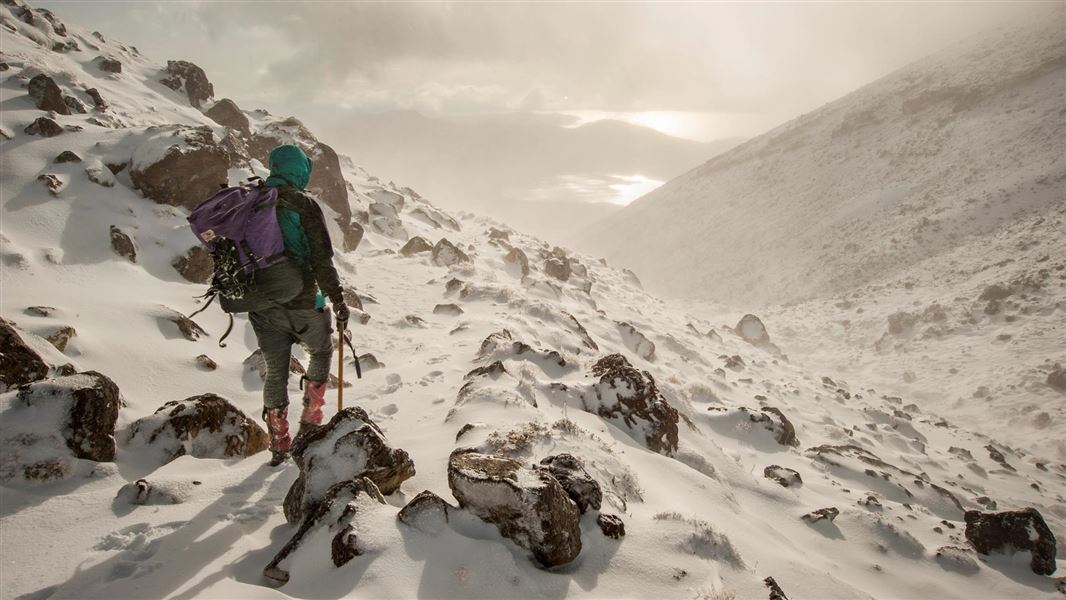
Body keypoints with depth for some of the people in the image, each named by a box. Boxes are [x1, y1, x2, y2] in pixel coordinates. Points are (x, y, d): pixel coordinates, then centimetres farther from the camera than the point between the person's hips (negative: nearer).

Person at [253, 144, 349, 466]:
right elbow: (322, 260, -16)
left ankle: (278, 444, 22)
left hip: (262, 306, 4)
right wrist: (338, 300, -9)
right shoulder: (303, 205, -12)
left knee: (275, 372, 15)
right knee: (321, 352, 22)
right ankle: (310, 422, 20)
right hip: (302, 304, -4)